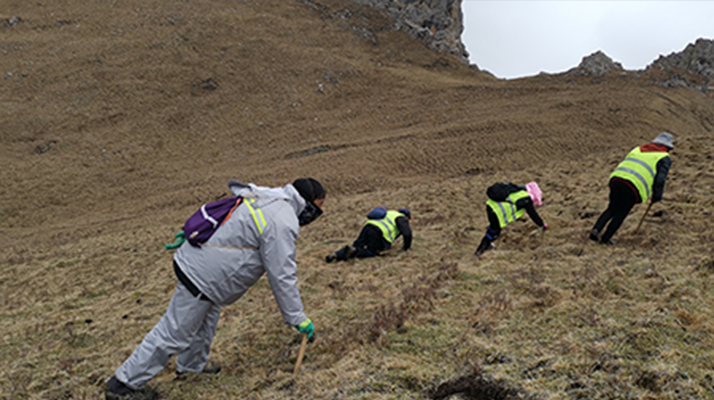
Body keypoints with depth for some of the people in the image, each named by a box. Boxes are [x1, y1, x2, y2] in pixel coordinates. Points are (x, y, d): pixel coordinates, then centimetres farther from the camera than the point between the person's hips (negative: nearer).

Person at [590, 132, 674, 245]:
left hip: (616, 178, 5)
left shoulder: (638, 149, 30)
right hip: (635, 186, -5)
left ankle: (596, 230, 3)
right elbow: (660, 179, 2)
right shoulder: (665, 158, 14)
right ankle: (605, 238, 10)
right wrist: (657, 196, 16)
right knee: (621, 213, 9)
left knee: (612, 209, 19)